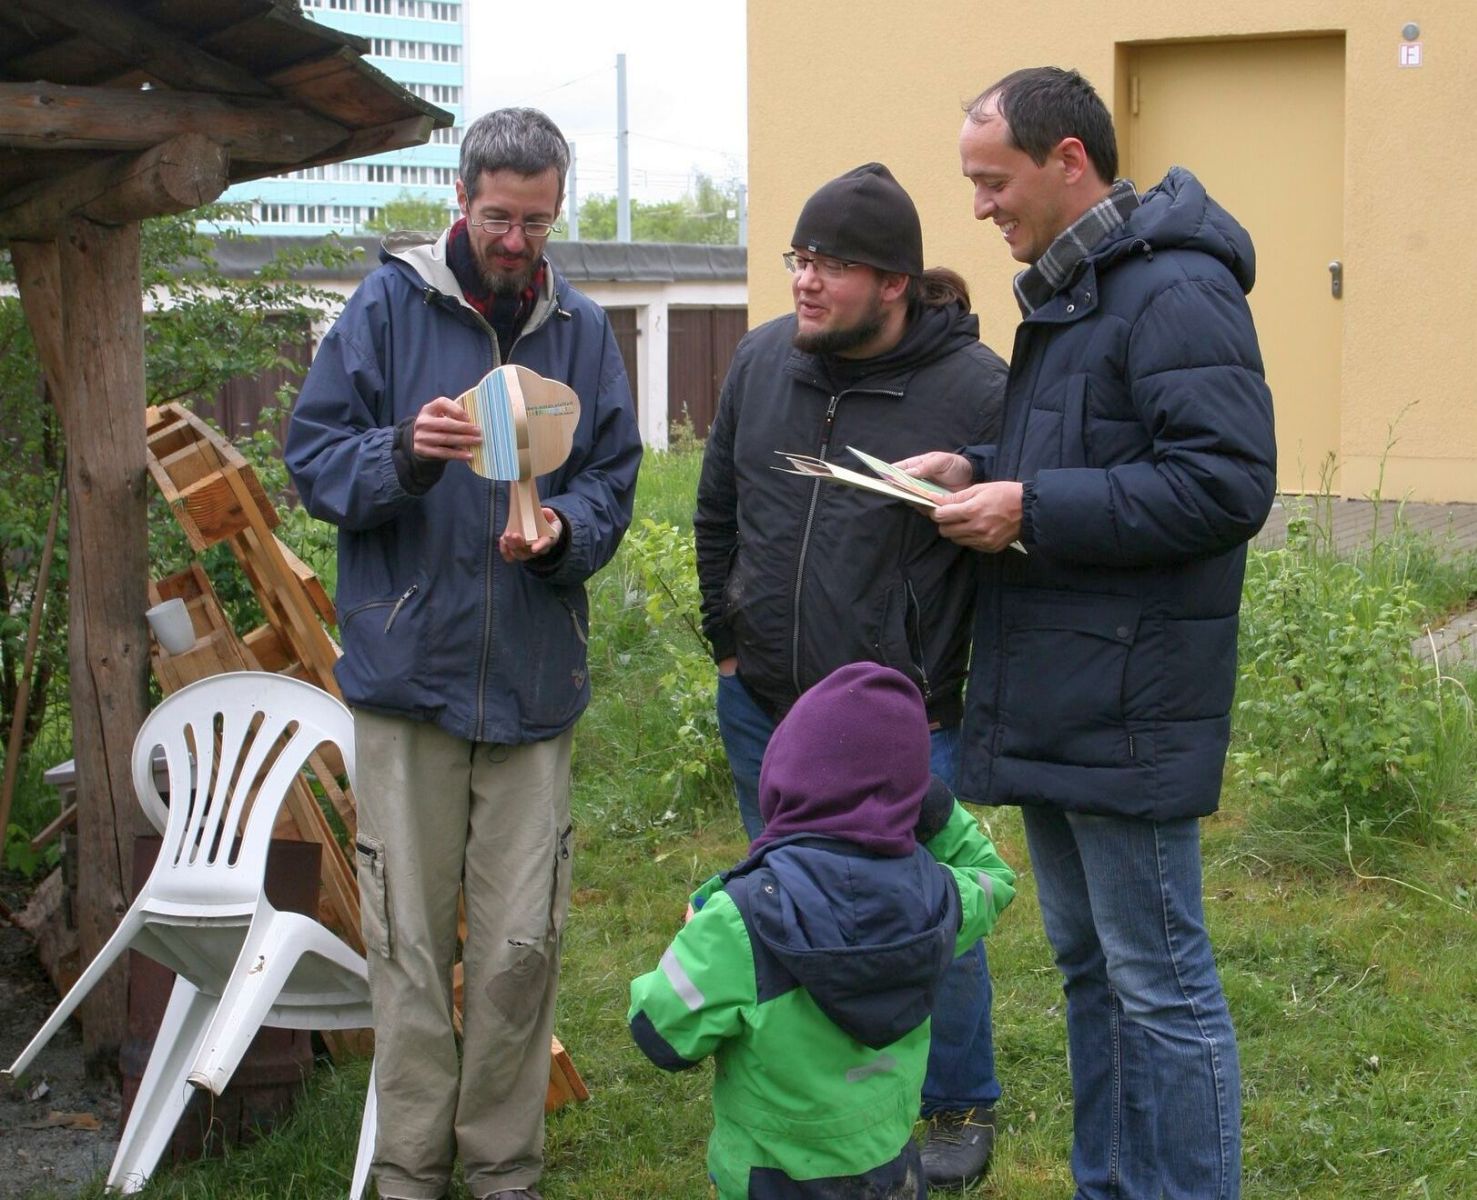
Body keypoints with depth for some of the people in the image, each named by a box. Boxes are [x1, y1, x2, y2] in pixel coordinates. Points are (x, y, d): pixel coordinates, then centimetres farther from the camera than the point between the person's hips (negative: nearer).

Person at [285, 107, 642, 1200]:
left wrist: (563, 528, -12)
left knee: (522, 944, 4)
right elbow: (313, 456, 0)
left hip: (533, 682, 2)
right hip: (407, 665, -2)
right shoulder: (389, 305, 2)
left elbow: (614, 485, 10)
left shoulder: (581, 328, 9)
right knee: (410, 940, 3)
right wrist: (403, 452, -19)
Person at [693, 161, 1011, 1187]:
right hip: (763, 711, 5)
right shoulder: (762, 362, 2)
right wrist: (729, 641, 13)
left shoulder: (976, 391, -15)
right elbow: (718, 514, 16)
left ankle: (961, 1109, 27)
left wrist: (965, 697, -8)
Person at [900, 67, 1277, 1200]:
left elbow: (1227, 485, -24)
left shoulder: (1176, 291, -17)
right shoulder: (1069, 290, 15)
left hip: (1127, 710, -10)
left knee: (1159, 987, -2)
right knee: (1088, 966, 18)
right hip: (1053, 701, 10)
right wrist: (982, 471, 5)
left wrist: (1033, 510, -21)